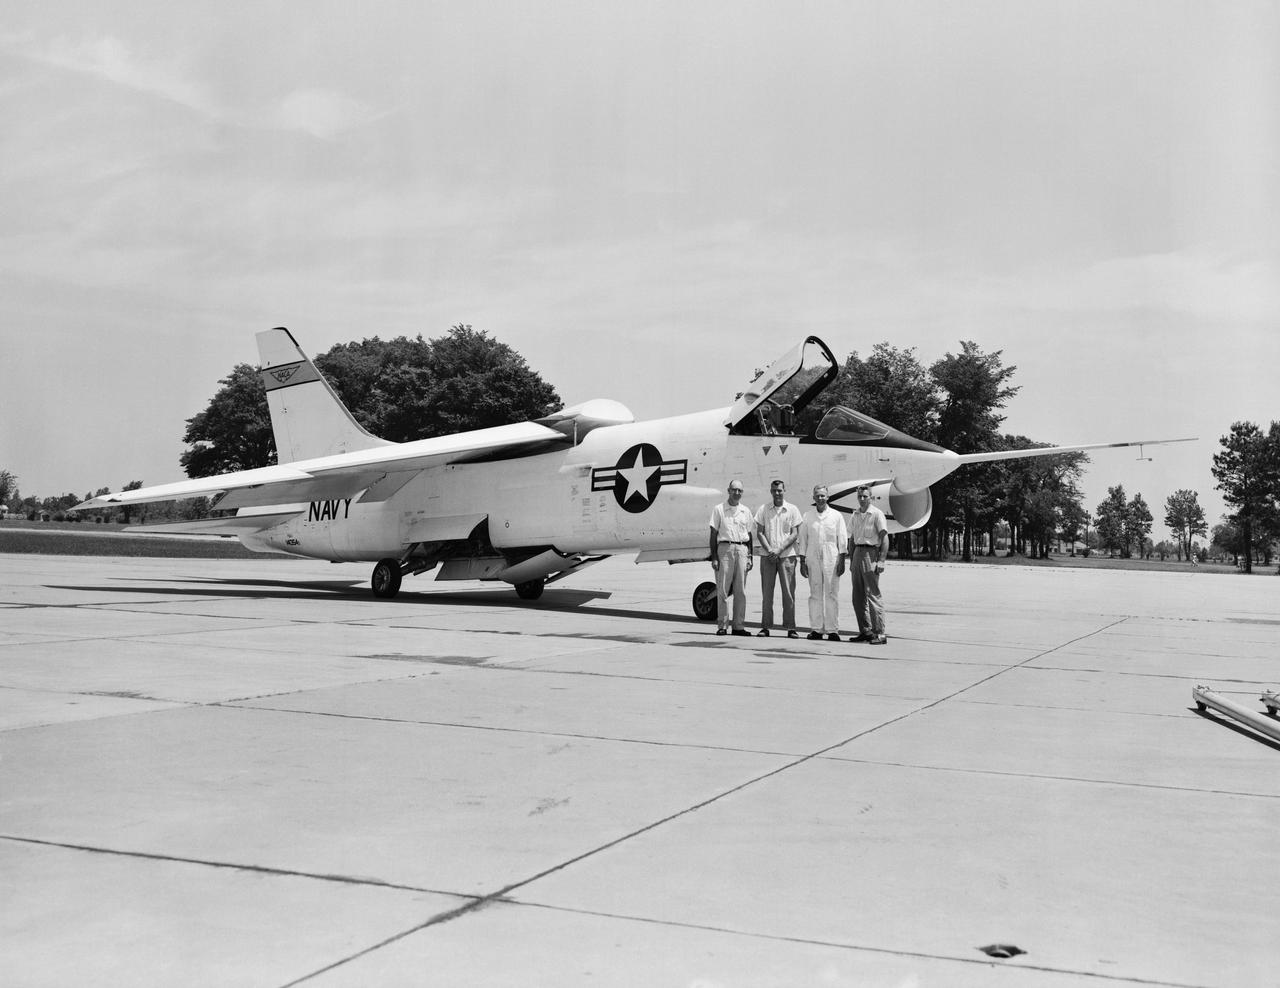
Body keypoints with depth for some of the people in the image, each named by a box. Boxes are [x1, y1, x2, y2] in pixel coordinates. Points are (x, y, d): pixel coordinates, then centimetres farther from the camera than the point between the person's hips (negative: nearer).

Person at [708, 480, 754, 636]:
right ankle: (722, 625, 0)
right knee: (722, 589, -3)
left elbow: (749, 535, 16)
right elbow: (714, 534, 2)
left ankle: (739, 626, 7)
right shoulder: (719, 509, 5)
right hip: (725, 548, -3)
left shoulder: (746, 511, 14)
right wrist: (714, 557, -5)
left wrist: (749, 557, 8)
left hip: (742, 549, 3)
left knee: (741, 590, 3)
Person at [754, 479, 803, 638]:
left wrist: (779, 550, -12)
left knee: (788, 592, -3)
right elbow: (759, 532, 5)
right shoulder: (764, 509, 8)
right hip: (767, 555, 1)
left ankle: (790, 627, 1)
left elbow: (795, 534, -1)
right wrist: (769, 550, -10)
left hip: (787, 555, -1)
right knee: (766, 592, 1)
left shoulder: (792, 510, 4)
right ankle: (765, 626, 5)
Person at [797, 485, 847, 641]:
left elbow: (843, 540, 5)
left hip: (831, 559, -2)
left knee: (832, 594, -3)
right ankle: (816, 629, 5)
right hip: (813, 558, 2)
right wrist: (802, 562, 6)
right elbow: (803, 540, 11)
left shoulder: (836, 516, 5)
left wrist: (842, 561, -2)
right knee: (815, 594, 2)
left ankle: (832, 630, -1)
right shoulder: (807, 516, 10)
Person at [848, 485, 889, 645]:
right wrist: (851, 560, 16)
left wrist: (881, 560, -18)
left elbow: (884, 538, -10)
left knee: (873, 595, -10)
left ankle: (879, 633, -9)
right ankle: (865, 631, 16)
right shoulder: (854, 515, 15)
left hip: (870, 553, -7)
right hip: (857, 553, 7)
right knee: (858, 597, 8)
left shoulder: (877, 514, -6)